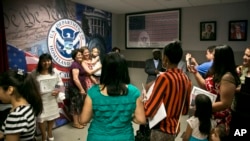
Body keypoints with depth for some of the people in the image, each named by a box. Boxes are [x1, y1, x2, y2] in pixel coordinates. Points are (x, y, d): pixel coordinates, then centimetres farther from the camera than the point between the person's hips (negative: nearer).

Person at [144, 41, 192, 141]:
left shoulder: (164, 78, -22)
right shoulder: (186, 79, 0)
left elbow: (148, 111, -22)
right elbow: (185, 110, 10)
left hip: (161, 129, -7)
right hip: (175, 128, 8)